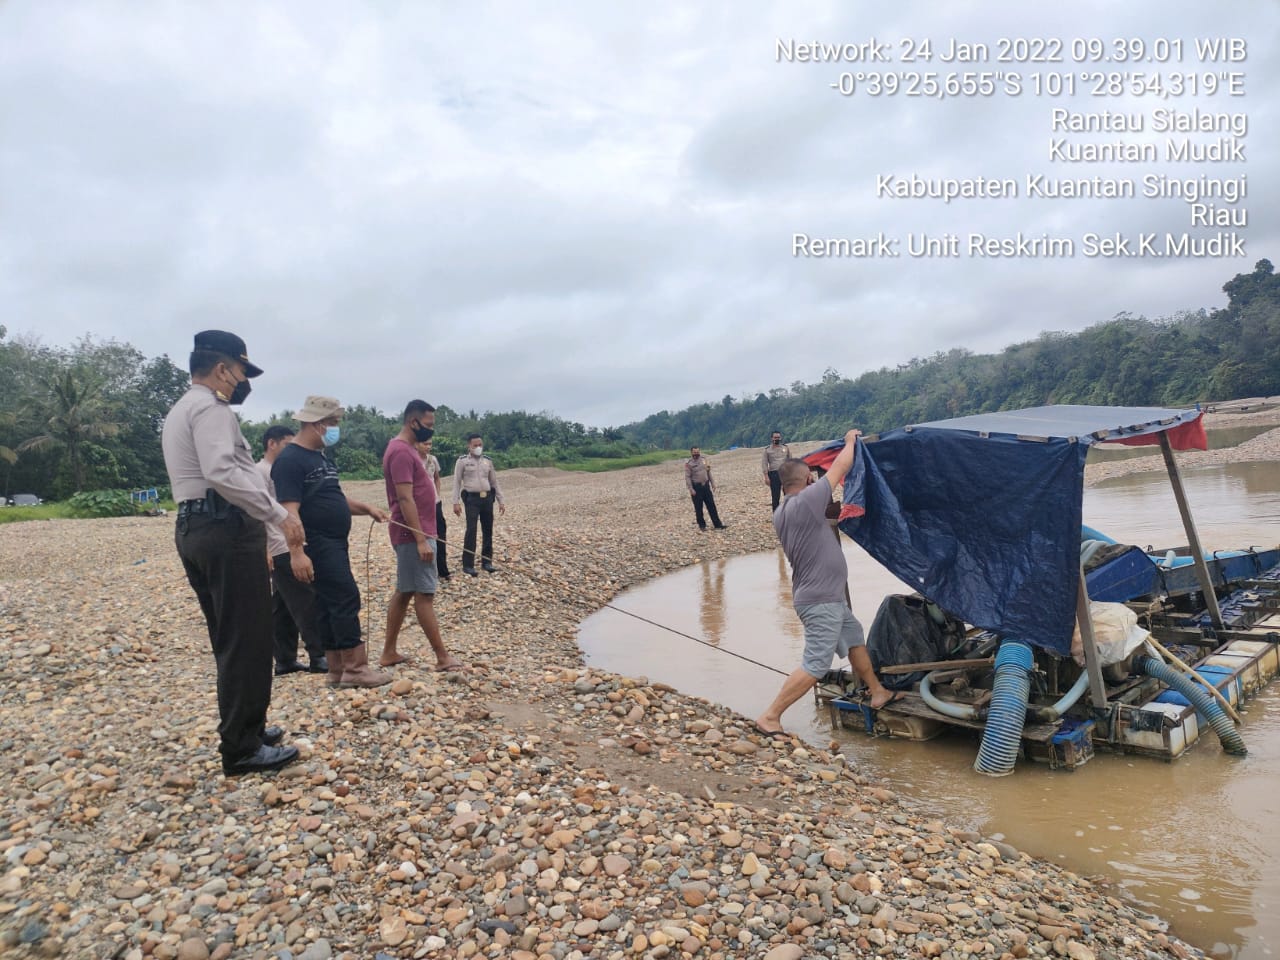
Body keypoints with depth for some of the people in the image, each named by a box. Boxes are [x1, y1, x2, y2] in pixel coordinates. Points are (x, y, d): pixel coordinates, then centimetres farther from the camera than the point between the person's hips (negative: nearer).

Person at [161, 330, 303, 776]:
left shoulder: (179, 411, 22)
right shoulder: (210, 407, -11)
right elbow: (222, 474, -25)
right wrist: (279, 514, -24)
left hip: (194, 527, 11)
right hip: (227, 529, -11)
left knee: (230, 639, 18)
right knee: (247, 640, -5)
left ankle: (243, 728, 29)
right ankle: (242, 748, 2)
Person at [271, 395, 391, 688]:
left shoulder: (321, 457, 16)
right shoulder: (290, 460, -14)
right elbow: (289, 511, -22)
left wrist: (365, 509, 10)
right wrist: (297, 552, -29)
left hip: (335, 543, 10)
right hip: (318, 546, -10)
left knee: (330, 605, 11)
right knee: (346, 600, -11)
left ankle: (338, 670, 16)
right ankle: (354, 669, -5)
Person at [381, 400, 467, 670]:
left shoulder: (406, 449, 15)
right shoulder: (401, 451, -16)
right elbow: (405, 499, -22)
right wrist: (421, 540, -23)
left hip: (414, 534, 10)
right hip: (414, 535, -10)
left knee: (403, 592, 13)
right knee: (424, 594, -6)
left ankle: (389, 652, 19)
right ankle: (443, 657, -1)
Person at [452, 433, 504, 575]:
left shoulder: (488, 461, 11)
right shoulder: (462, 461, -1)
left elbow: (494, 482, 16)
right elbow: (457, 482, -2)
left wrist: (500, 501, 13)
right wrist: (456, 502, -9)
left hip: (487, 498, 5)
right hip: (472, 499, -5)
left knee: (488, 531, 8)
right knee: (471, 531, -9)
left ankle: (487, 561, 19)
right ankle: (468, 565, -5)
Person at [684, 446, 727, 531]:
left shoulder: (704, 459, 7)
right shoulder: (688, 463, -8)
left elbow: (709, 472, 14)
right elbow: (687, 477, -11)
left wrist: (713, 483, 11)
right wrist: (691, 489, -17)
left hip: (706, 485, 4)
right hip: (696, 487, -4)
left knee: (711, 506, 5)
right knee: (698, 507, 4)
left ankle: (717, 524, 9)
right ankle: (702, 525, 18)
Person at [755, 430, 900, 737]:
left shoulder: (781, 513, 6)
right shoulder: (806, 501, -22)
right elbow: (840, 467, -13)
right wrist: (850, 441, 6)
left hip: (828, 598, 10)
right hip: (821, 601, -10)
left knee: (855, 638, 25)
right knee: (815, 666, -6)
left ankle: (878, 693, 42)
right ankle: (769, 718, -2)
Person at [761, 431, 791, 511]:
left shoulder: (786, 448, 10)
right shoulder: (767, 450, 4)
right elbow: (764, 464, 1)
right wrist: (766, 477, -8)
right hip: (774, 474, -1)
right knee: (775, 496, 3)